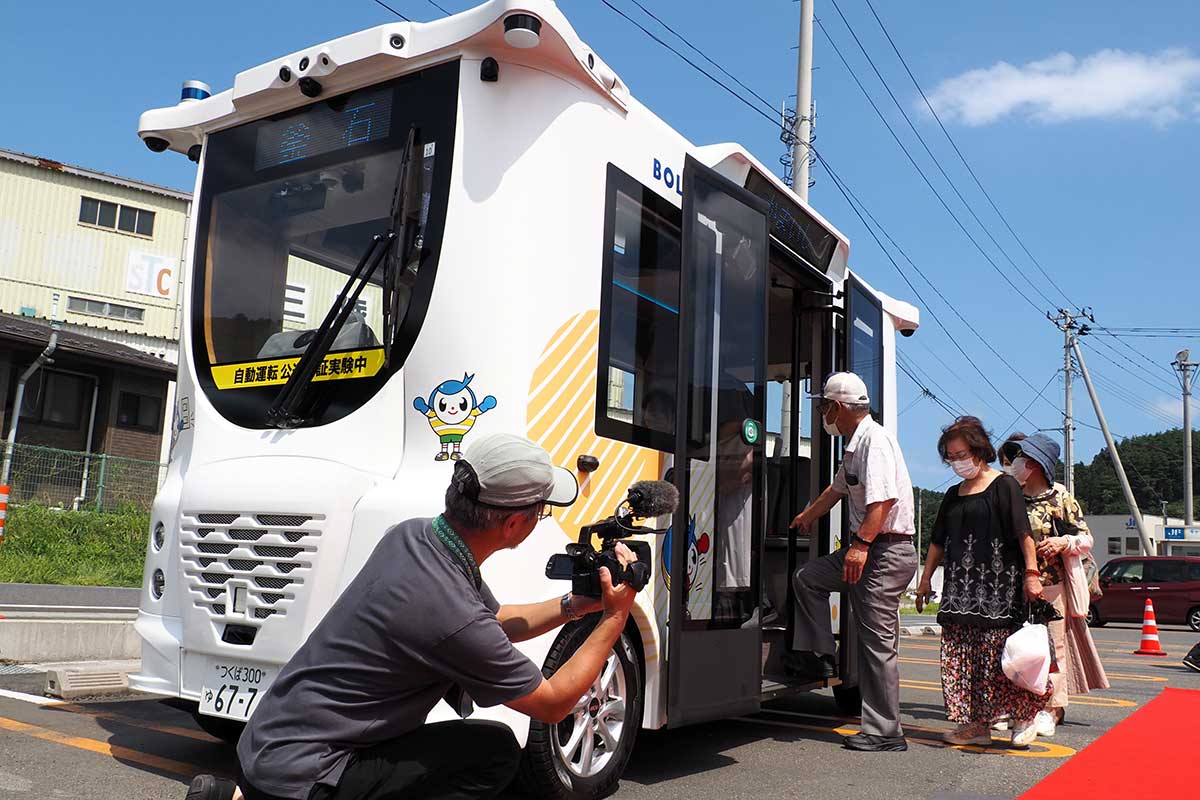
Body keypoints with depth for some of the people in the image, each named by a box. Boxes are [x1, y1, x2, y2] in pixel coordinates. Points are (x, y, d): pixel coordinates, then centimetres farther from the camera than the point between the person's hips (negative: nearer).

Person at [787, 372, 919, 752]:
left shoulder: (874, 438, -14)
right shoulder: (855, 444, 18)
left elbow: (885, 498, -26)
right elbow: (838, 488, 36)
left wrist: (861, 544, -31)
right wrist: (807, 515, 50)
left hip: (886, 552, -10)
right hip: (865, 550, 10)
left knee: (877, 642, -6)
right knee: (806, 577, 17)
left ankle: (885, 732, 1)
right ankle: (818, 656, 21)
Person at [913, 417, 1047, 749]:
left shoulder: (1003, 485, -1)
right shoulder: (953, 494, 18)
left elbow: (1023, 533, -8)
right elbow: (938, 542, 21)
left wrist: (1031, 572, -16)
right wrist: (925, 580, 19)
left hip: (998, 584, -6)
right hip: (960, 587, 6)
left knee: (997, 653, -7)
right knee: (960, 655, 1)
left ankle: (1025, 717, 10)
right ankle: (976, 724, 7)